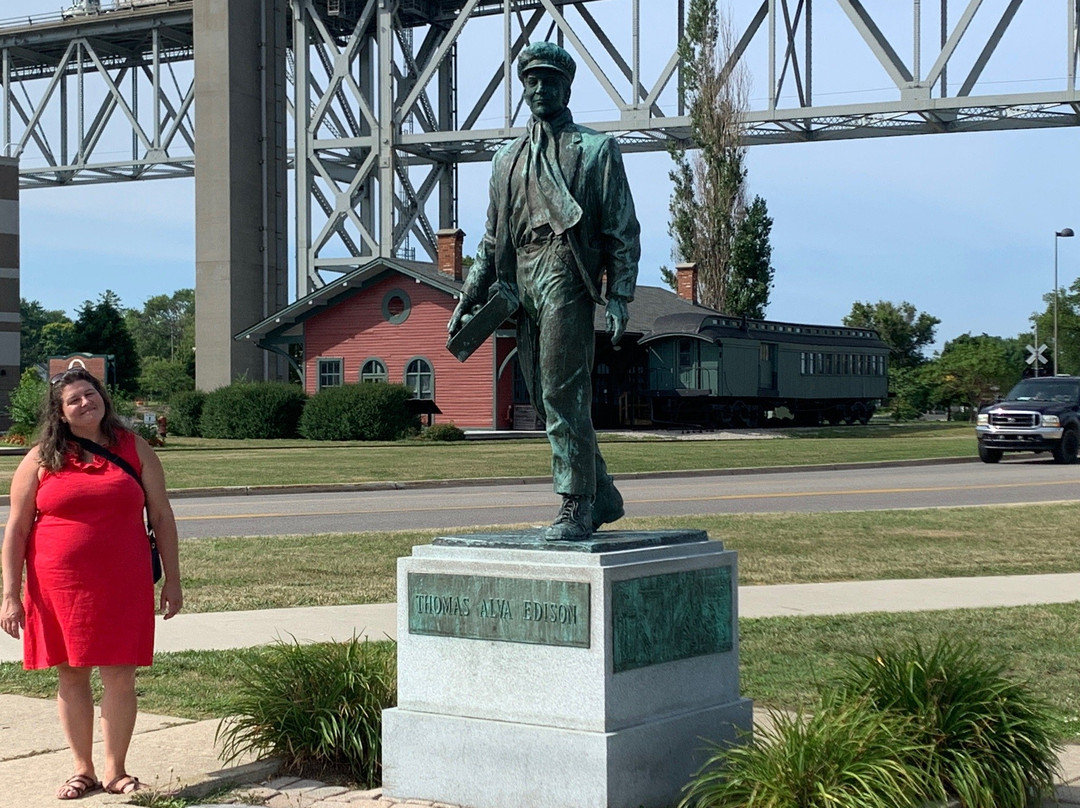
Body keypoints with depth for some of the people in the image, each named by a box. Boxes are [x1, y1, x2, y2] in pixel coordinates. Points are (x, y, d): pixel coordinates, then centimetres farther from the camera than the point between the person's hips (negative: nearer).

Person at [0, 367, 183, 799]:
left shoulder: (134, 448, 6)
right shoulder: (41, 459, 3)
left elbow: (161, 516, 9)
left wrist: (172, 580, 6)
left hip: (123, 585, 0)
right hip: (59, 586, 0)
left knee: (120, 678, -1)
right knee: (70, 676, 7)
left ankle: (115, 770, 12)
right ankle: (82, 769, 20)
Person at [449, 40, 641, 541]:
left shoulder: (595, 149, 7)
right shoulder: (507, 159, 22)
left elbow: (622, 231, 2)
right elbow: (492, 240, 25)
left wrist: (619, 296, -9)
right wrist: (469, 298, 17)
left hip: (566, 278, -6)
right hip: (520, 285, 6)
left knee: (564, 395, -13)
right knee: (544, 400, 6)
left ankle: (576, 507, -10)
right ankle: (603, 497, 16)